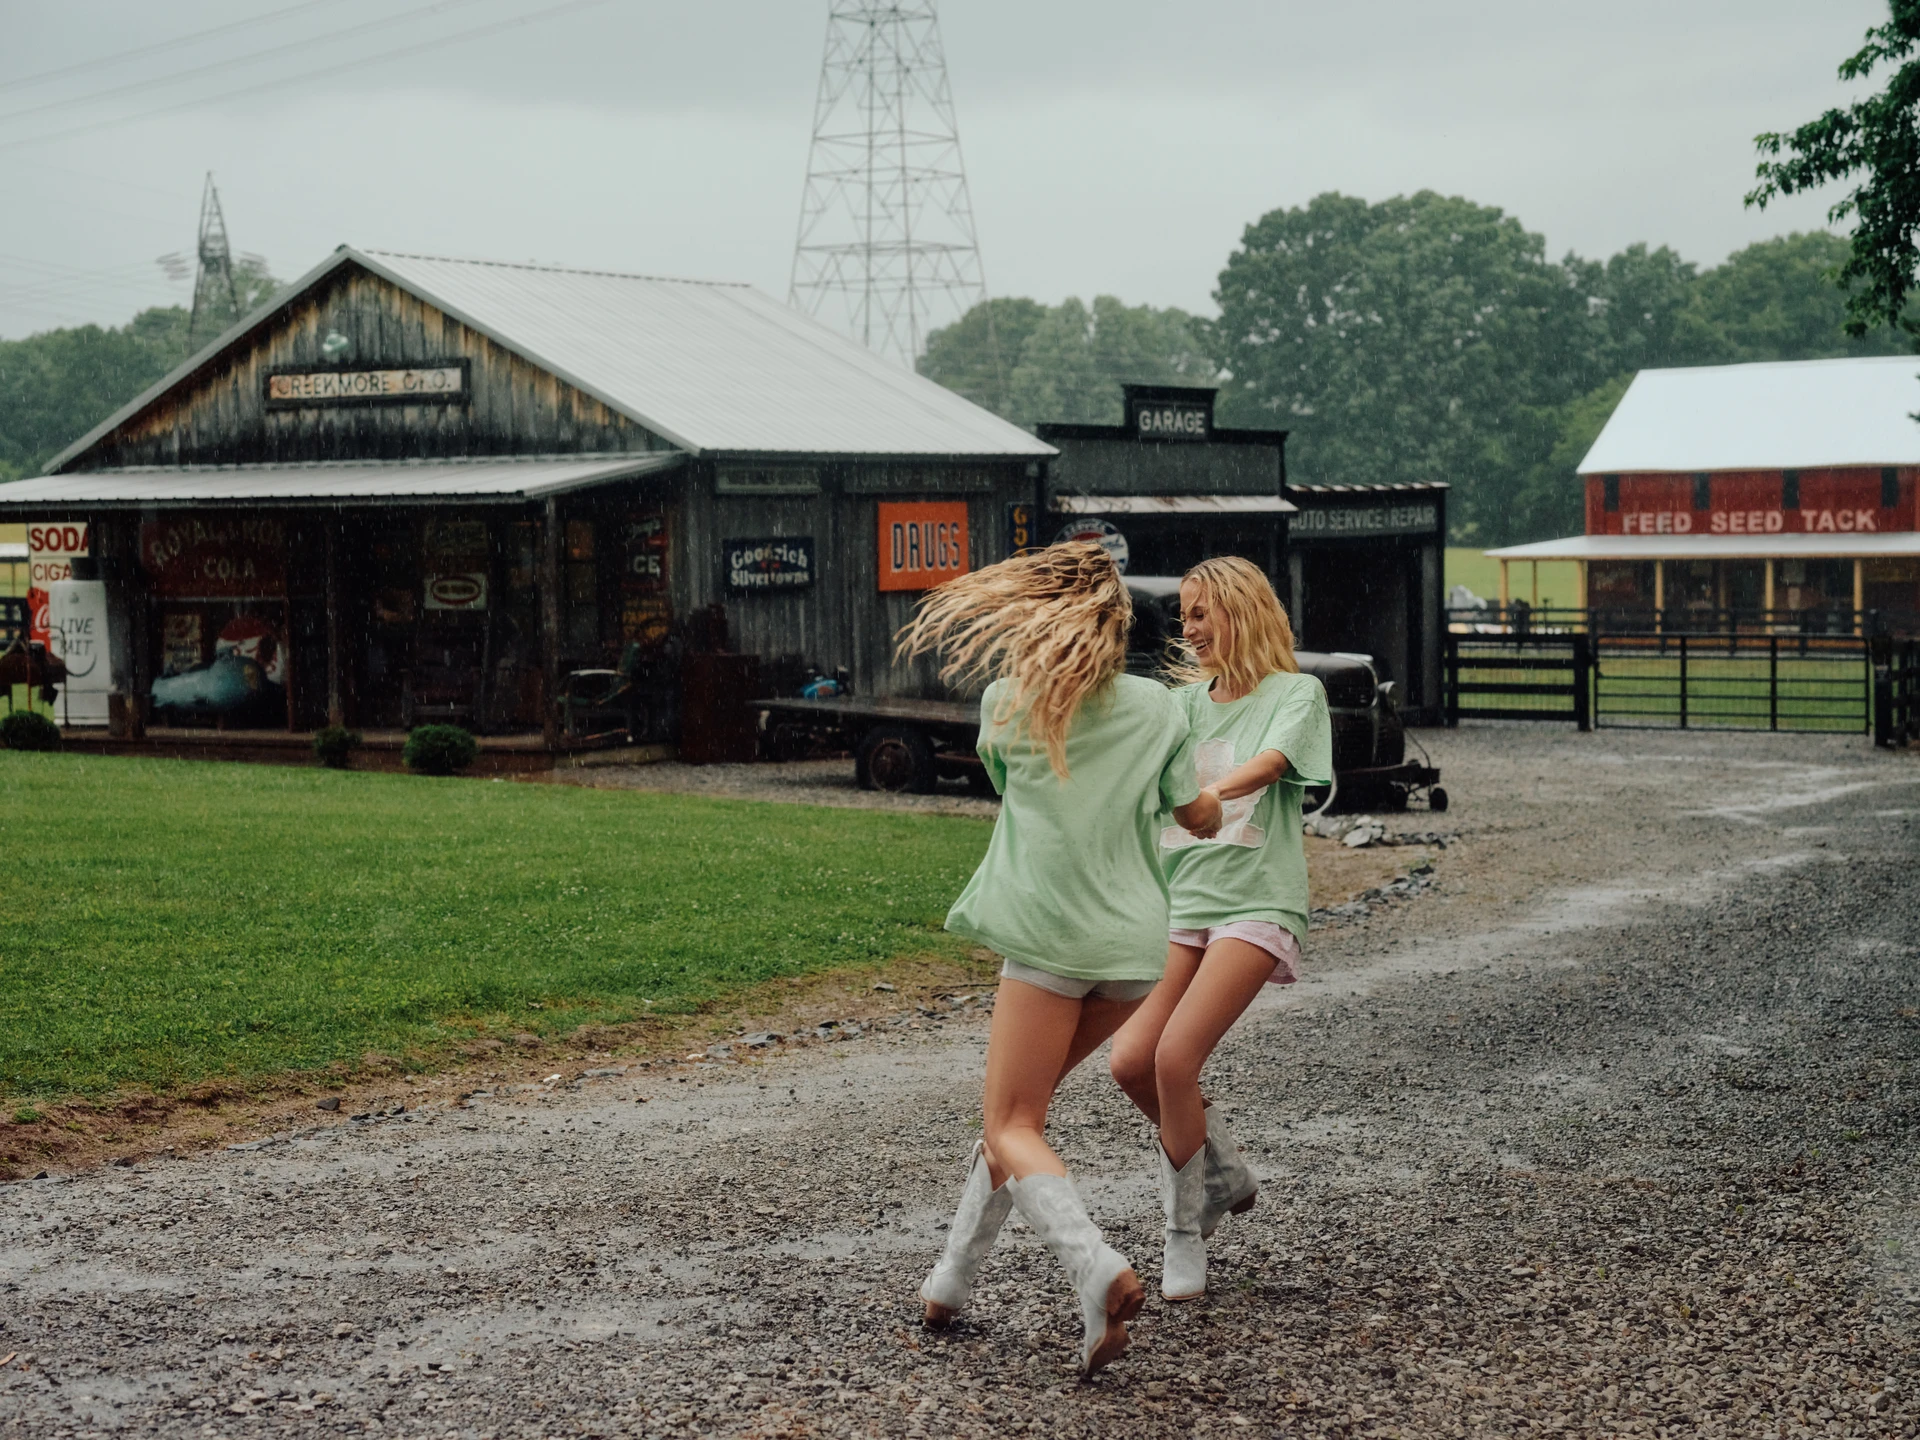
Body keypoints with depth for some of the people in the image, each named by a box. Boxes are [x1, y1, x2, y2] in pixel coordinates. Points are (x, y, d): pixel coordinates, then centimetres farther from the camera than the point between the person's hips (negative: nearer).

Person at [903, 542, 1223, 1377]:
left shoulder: (1005, 702, 1)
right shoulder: (1157, 708, 5)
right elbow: (1201, 820, 12)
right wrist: (1219, 799, 35)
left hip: (1052, 933, -4)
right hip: (1136, 942, 4)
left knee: (1011, 1128, -2)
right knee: (1020, 1103, 19)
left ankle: (1099, 1274, -27)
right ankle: (954, 1279, 22)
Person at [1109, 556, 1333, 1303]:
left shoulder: (1295, 693, -1)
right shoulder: (1187, 700, 17)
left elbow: (1268, 764, -20)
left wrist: (1206, 796, -38)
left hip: (1254, 904, -6)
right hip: (1181, 901, 6)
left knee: (1175, 1058, -19)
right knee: (1131, 1061, -6)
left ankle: (1186, 1235, -2)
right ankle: (1224, 1173, 21)